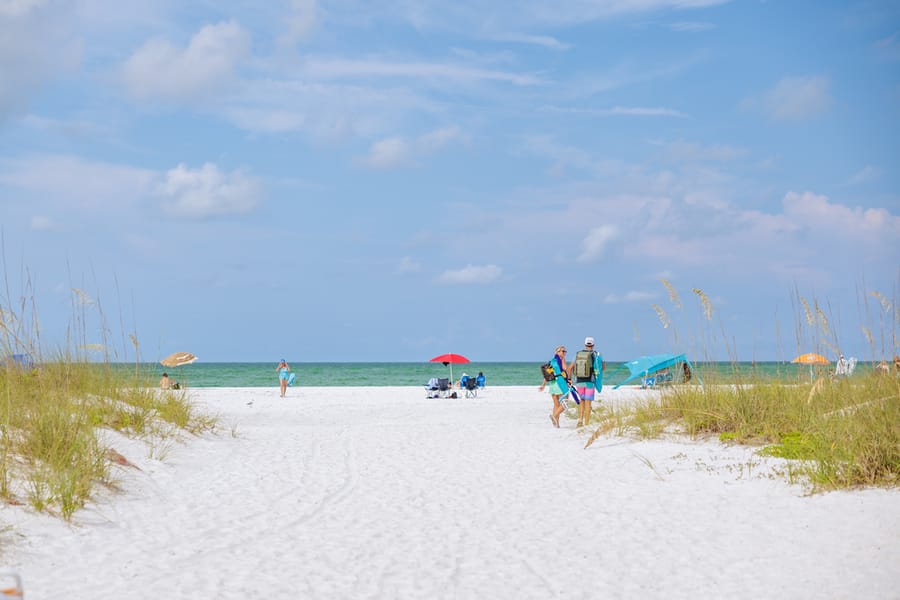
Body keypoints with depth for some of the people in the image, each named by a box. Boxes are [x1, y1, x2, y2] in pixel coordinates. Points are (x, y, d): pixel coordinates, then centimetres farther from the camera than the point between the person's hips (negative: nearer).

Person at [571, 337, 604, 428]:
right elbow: (603, 367, -2)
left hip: (579, 382, 3)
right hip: (589, 382, -3)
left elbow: (571, 368, 4)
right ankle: (586, 424, 0)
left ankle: (580, 420, 4)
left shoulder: (577, 354, 4)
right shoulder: (595, 354, -5)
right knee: (588, 403, 1)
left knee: (582, 401, 18)